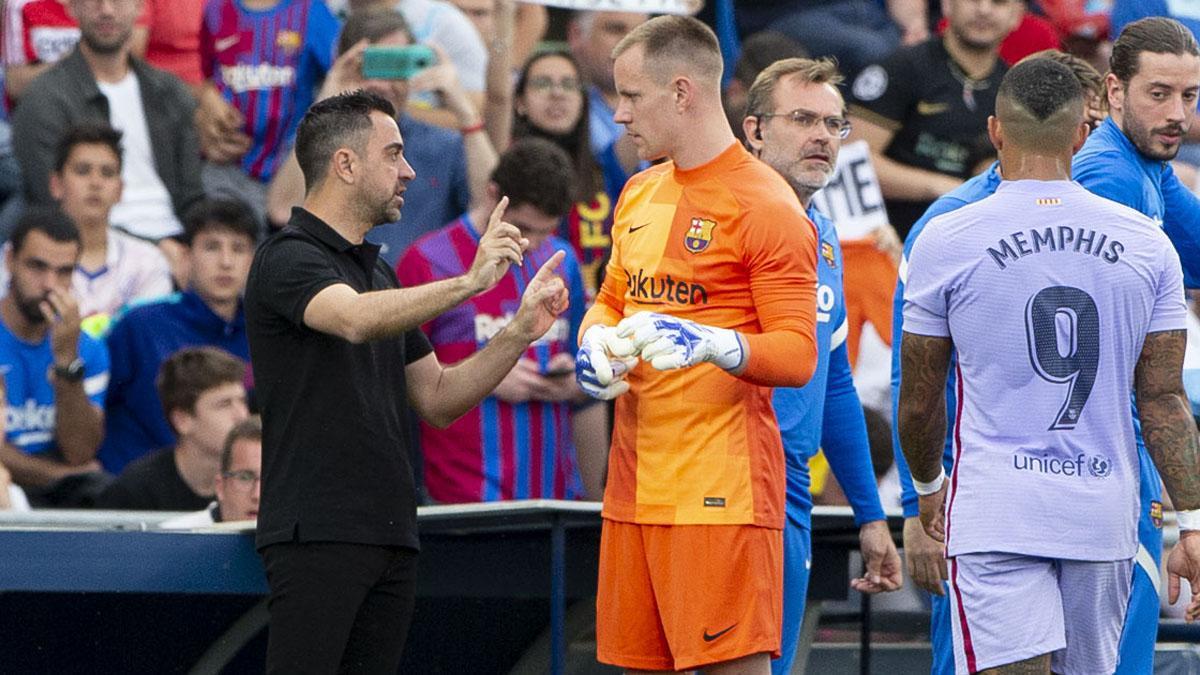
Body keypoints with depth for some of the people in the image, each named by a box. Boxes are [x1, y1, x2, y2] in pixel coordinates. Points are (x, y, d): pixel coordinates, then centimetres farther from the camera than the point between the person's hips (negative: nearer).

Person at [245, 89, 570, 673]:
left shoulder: (378, 272, 21)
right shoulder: (288, 260, -7)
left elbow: (436, 400, 20)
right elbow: (355, 319, -29)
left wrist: (520, 332, 8)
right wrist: (468, 283, -34)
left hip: (391, 535, 8)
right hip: (317, 532, -8)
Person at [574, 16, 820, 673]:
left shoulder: (764, 206, -9)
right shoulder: (640, 195, 16)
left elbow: (798, 355, -12)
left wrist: (712, 344, -30)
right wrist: (595, 341, 5)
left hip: (720, 491, -8)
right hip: (634, 482, 8)